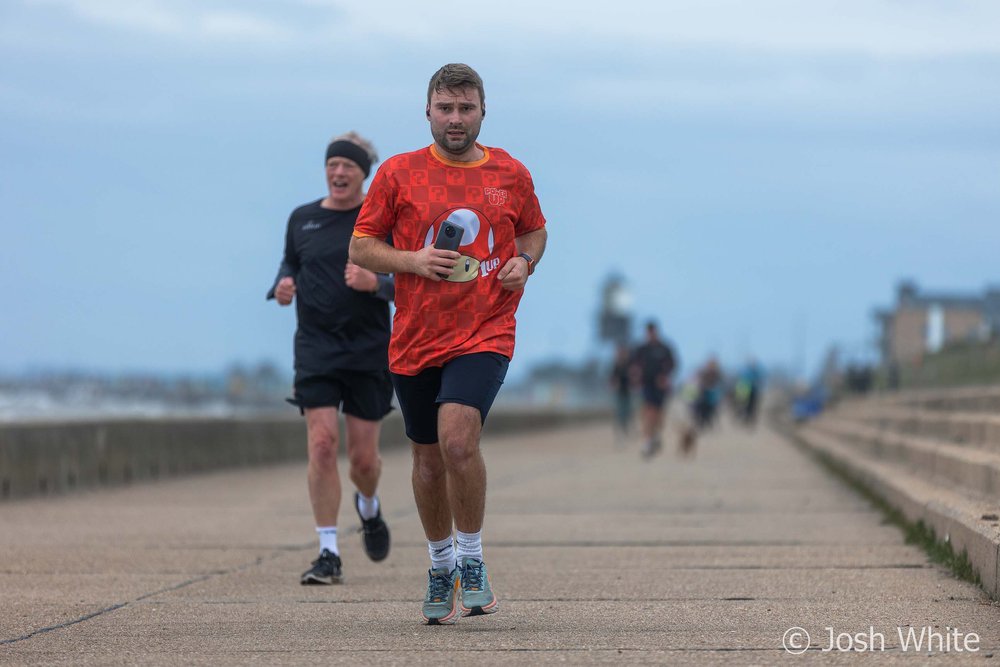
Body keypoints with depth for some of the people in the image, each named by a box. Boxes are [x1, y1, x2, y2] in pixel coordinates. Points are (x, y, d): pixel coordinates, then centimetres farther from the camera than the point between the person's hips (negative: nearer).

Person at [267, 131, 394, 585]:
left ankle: (368, 508, 39)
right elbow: (290, 262, 23)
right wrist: (283, 285, 1)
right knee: (322, 445, -13)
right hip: (316, 348, 1)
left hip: (369, 351, -1)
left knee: (363, 455, 2)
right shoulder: (302, 219, 8)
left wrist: (374, 283, -23)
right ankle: (329, 554, -8)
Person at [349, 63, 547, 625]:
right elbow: (361, 246, 5)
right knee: (428, 457, 10)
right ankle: (441, 567, 31)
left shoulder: (512, 174, 5)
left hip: (486, 333, -2)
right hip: (415, 340, 2)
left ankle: (472, 562, -7)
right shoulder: (399, 173, 2)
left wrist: (524, 262, 0)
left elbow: (534, 230, 22)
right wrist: (413, 261, -12)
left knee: (458, 439, -23)